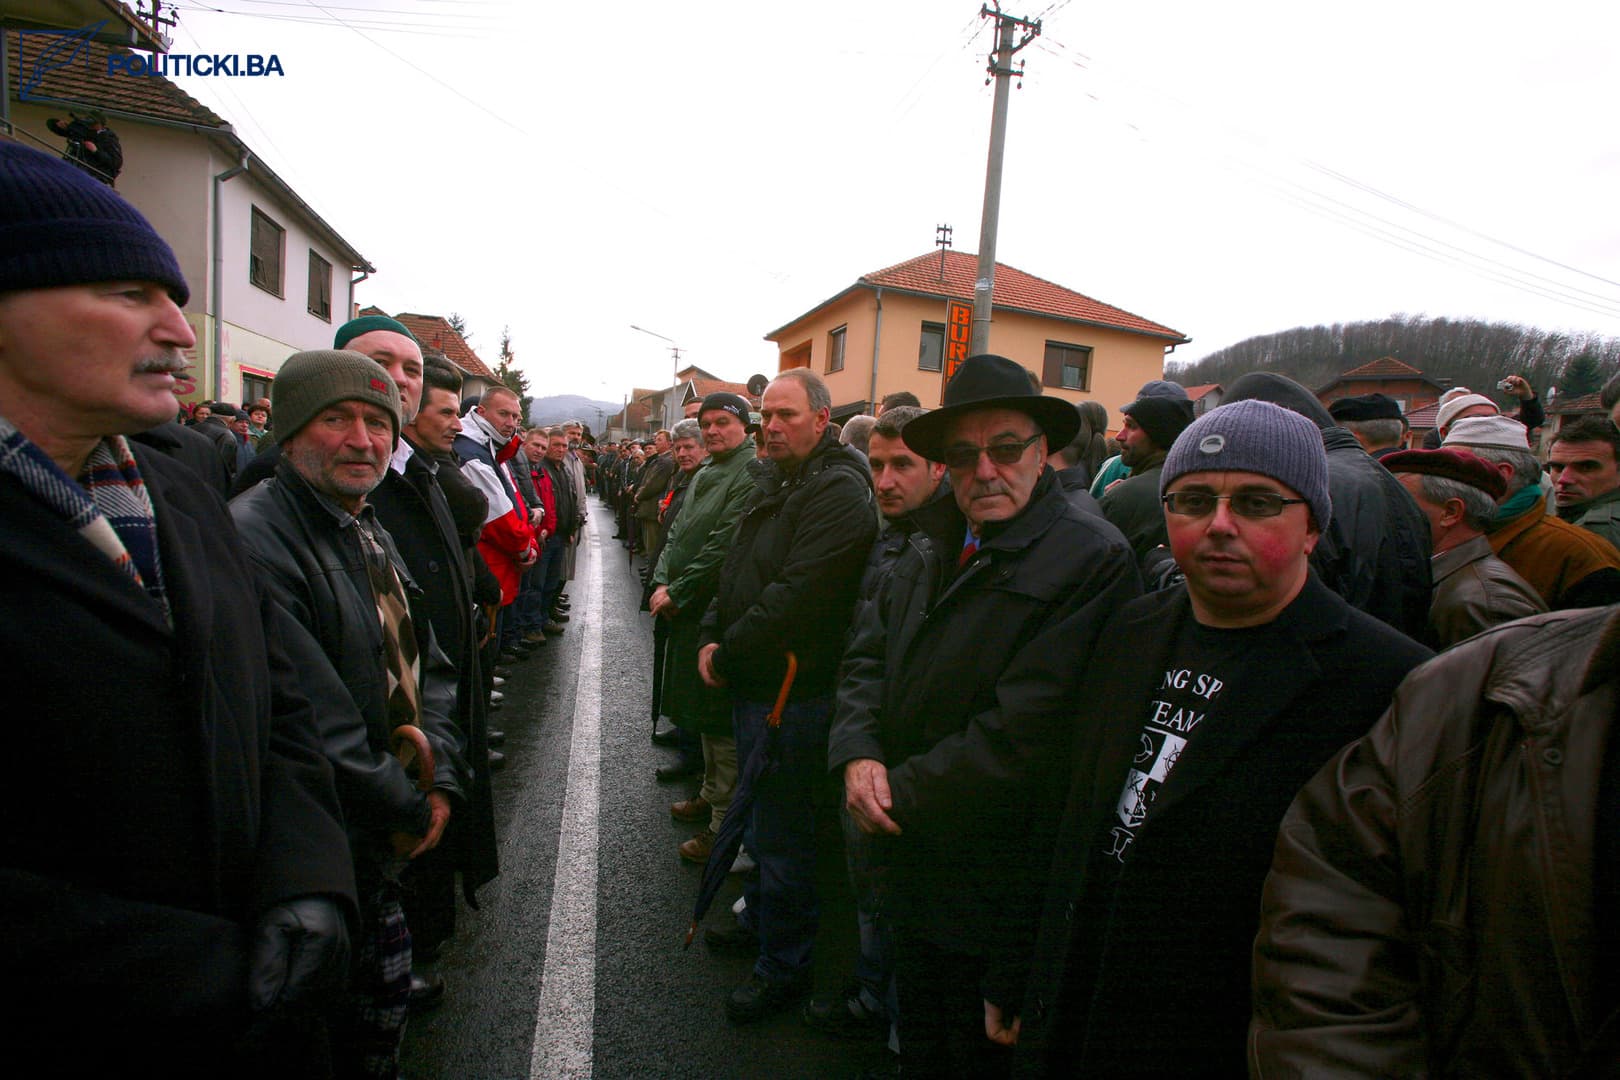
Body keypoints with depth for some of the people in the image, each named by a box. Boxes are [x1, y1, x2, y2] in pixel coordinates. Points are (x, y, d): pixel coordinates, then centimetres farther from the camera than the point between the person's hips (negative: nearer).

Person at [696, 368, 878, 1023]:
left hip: (793, 694, -9)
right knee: (761, 815, 25)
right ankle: (760, 917, 46)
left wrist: (727, 656, -15)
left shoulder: (839, 492, -19)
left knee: (782, 831, 6)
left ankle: (784, 965, 26)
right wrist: (710, 637, 0)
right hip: (753, 684, 9)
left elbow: (792, 599, -26)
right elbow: (735, 570, 14)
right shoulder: (772, 484, 12)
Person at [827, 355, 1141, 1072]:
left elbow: (1023, 739, -25)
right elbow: (866, 655, 4)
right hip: (915, 866, 6)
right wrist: (858, 755, -13)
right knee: (921, 1045, 27)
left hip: (997, 897, -6)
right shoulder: (933, 544, 3)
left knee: (978, 1051, 18)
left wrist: (902, 796, -17)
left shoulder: (1091, 558, -21)